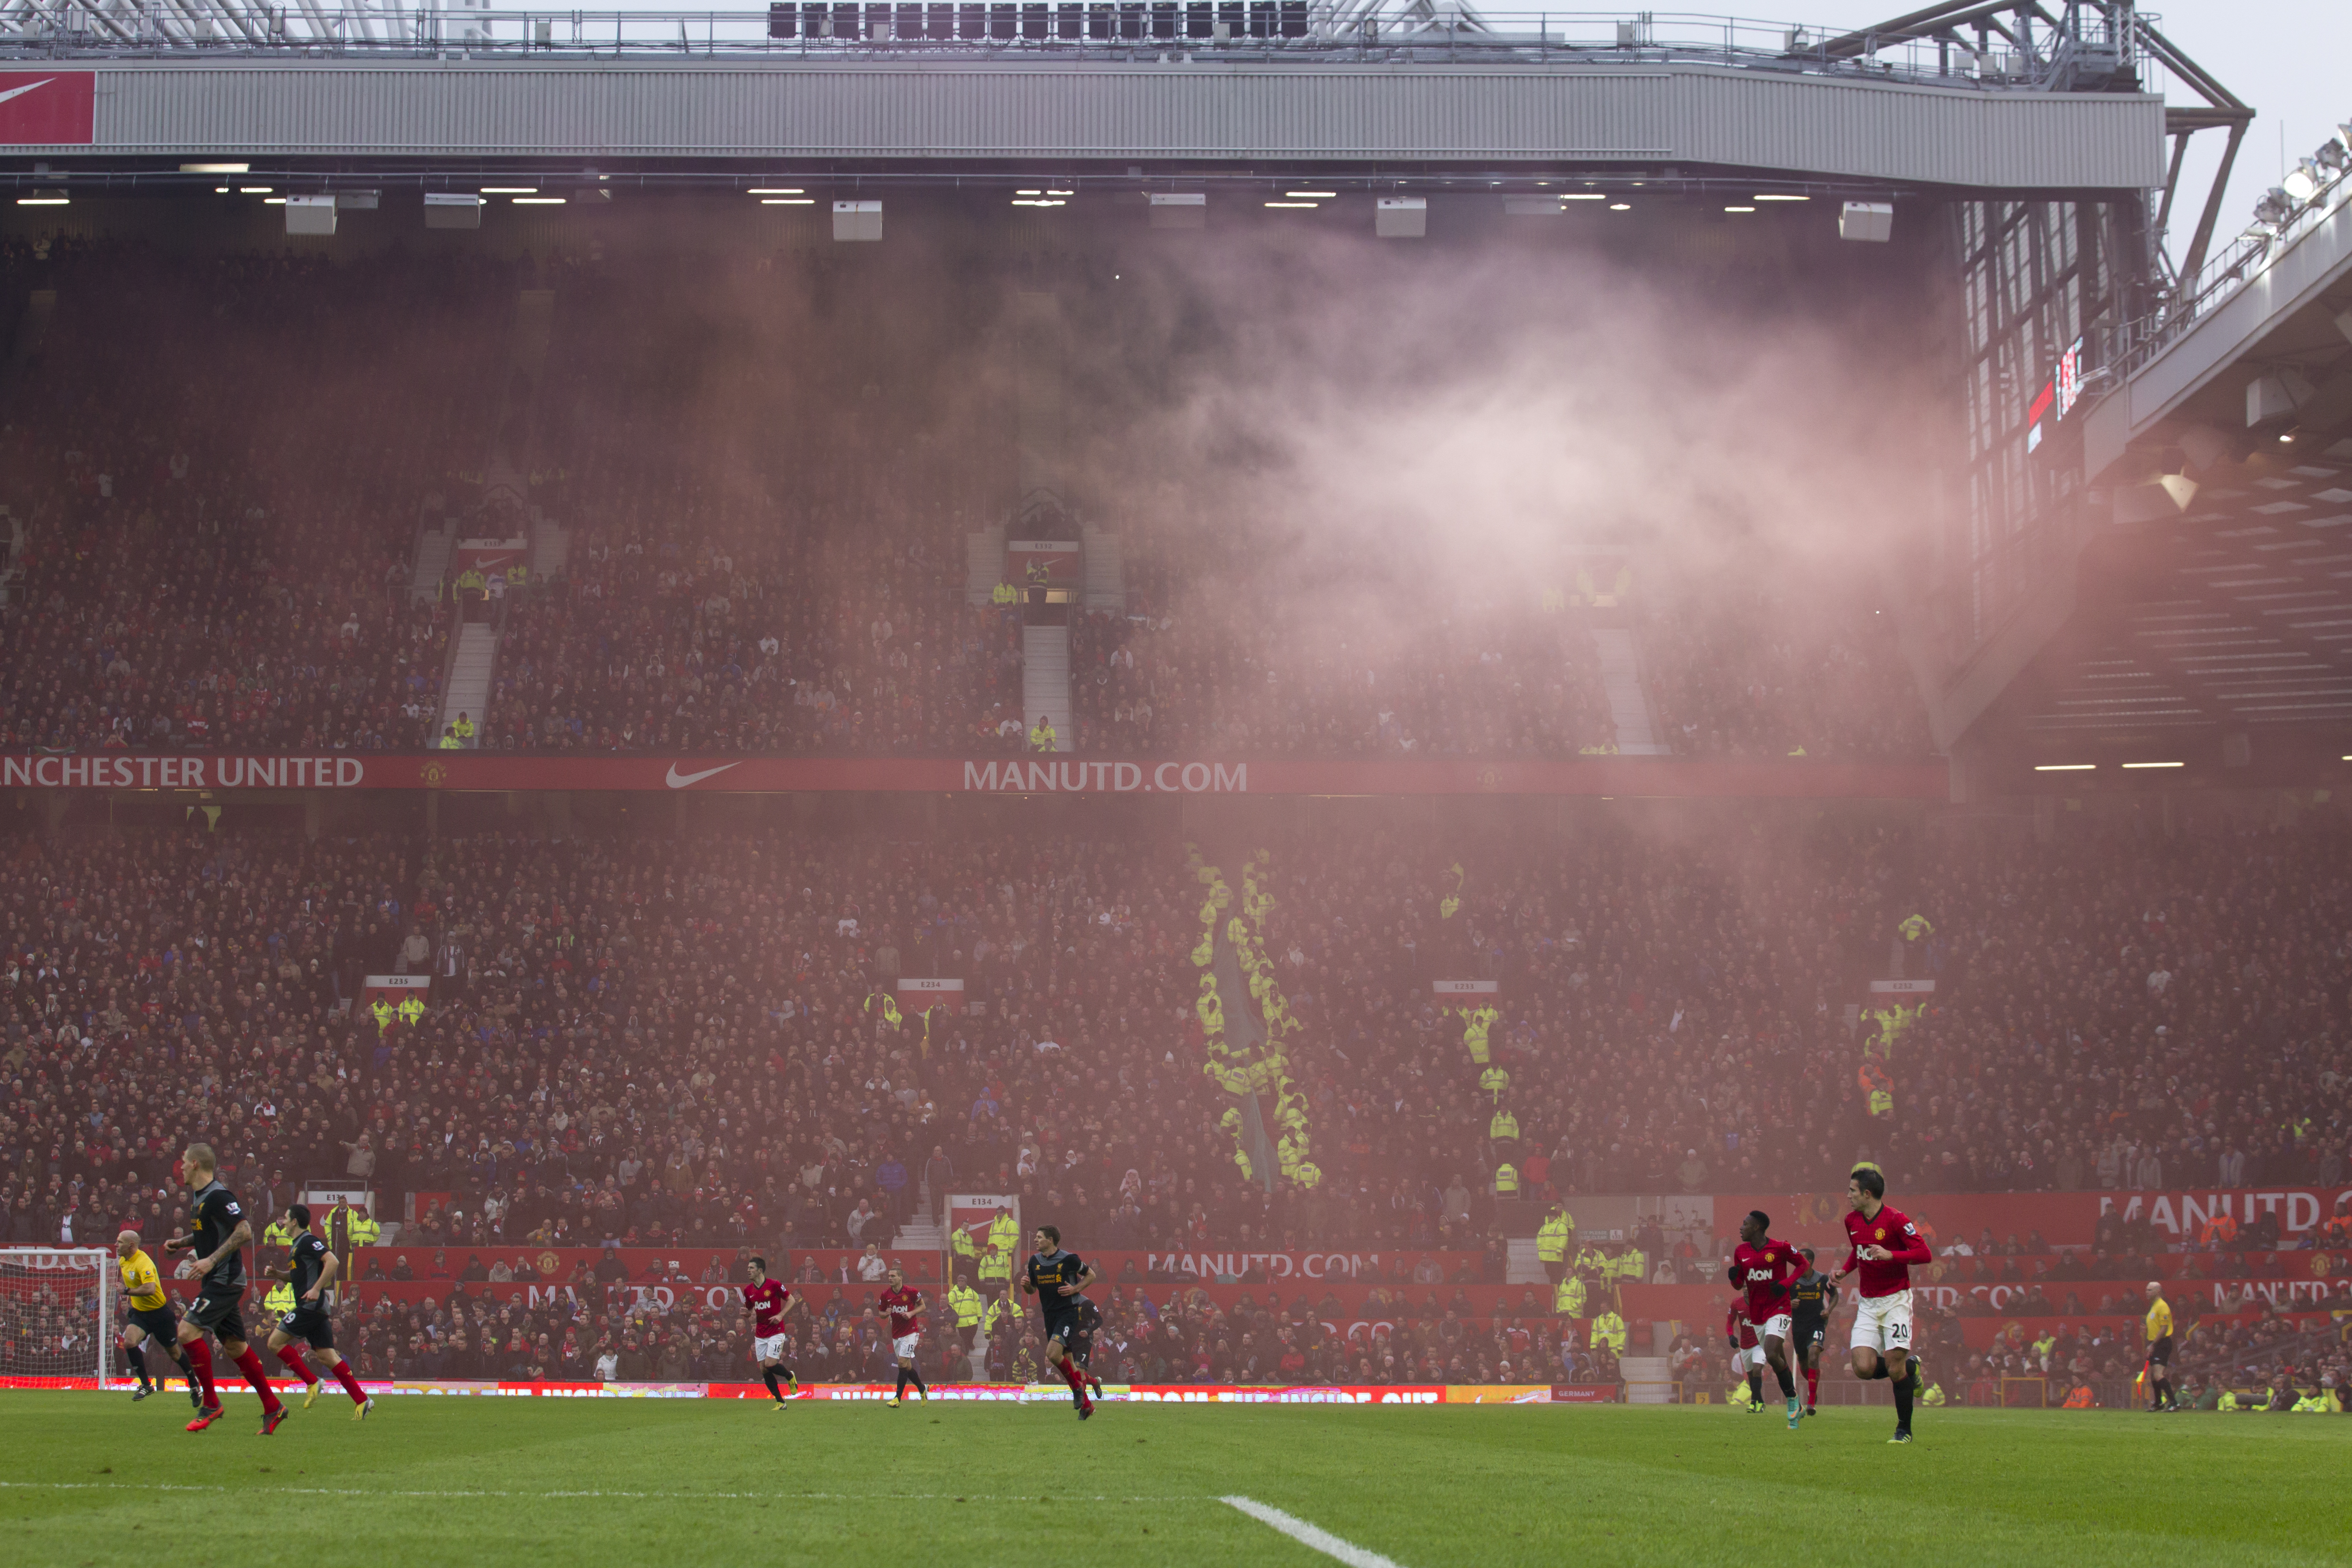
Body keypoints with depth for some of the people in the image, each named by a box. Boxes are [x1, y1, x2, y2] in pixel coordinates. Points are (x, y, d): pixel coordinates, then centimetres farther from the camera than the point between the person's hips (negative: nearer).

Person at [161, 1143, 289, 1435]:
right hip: (215, 1281, 10)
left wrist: (211, 1260, -26)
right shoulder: (199, 1198, 14)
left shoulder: (218, 1197, -16)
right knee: (234, 1345, 10)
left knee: (188, 1330, -18)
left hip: (226, 1280, -10)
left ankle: (211, 1404, -11)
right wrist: (181, 1243, 14)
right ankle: (272, 1408, 15)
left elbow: (244, 1232, -23)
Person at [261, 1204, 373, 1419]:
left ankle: (311, 1383, -7)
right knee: (328, 1355, 4)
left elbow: (333, 1262, -21)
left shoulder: (308, 1241, -10)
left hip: (311, 1306, -10)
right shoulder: (297, 1245, 20)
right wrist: (277, 1274, 15)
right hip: (317, 1309, 10)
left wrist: (317, 1289, -25)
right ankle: (362, 1400, -2)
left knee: (275, 1341, -7)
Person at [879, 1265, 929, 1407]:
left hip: (910, 1332, -5)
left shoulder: (911, 1292, -8)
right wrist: (886, 1313, -11)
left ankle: (898, 1398, -13)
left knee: (902, 1363, -14)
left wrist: (911, 1313, -14)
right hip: (896, 1335, 5)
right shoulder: (886, 1295, 2)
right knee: (907, 1367, 10)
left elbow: (923, 1306, 4)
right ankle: (923, 1390, 31)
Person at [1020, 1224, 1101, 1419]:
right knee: (1066, 1359, 8)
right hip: (1049, 1315, 7)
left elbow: (1091, 1275, 3)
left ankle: (1077, 1384, 1)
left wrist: (1075, 1289, -11)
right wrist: (1025, 1284, -6)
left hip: (1068, 1312, -7)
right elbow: (1032, 1290, 17)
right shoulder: (1035, 1261, 8)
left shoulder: (1069, 1259, -9)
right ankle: (1086, 1404, 17)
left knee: (1053, 1354, -23)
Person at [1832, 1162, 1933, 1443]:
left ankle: (1904, 1430, 8)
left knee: (1894, 1366, -10)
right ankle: (1909, 1367, 22)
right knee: (1863, 1368, -9)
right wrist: (1845, 1270, 7)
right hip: (1868, 1303, 6)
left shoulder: (1896, 1220, -14)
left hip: (1895, 1300, -6)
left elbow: (1924, 1254, -16)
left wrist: (1890, 1255, -28)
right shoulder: (1852, 1220, 7)